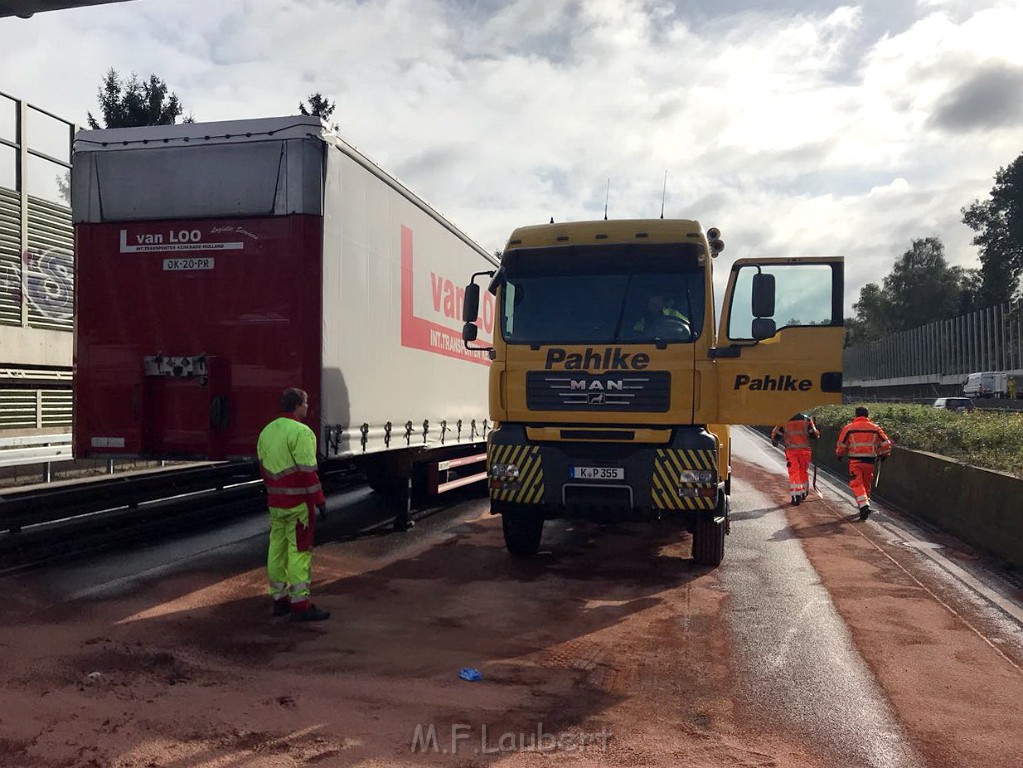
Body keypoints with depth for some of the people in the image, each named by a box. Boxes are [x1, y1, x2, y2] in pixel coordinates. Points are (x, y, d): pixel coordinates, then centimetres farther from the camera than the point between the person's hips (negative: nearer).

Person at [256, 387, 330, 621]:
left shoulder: (267, 431, 11)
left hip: (275, 502, 8)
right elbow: (307, 471, -19)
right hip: (298, 503, -8)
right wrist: (319, 499, -14)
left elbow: (263, 467, 17)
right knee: (299, 551, -4)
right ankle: (300, 605, -1)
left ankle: (279, 600, 21)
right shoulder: (300, 432, -16)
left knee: (277, 549, 12)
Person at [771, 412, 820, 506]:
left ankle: (796, 497, -8)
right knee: (803, 472, 20)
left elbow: (776, 434, 3)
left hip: (791, 450, -2)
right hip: (804, 450, 2)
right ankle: (804, 493, 35)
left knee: (794, 474, 0)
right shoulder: (806, 419, 0)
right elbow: (814, 434, 2)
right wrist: (817, 434, 26)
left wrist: (774, 442, 23)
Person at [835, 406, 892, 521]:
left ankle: (864, 506, -21)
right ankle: (865, 503, 30)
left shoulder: (849, 428, -1)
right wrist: (884, 454, 24)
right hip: (870, 461, 3)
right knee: (867, 484, 19)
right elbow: (886, 443, 7)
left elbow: (841, 445, 1)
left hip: (855, 461, -3)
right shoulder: (875, 428, 7)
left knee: (856, 484, -4)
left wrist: (839, 455, 20)